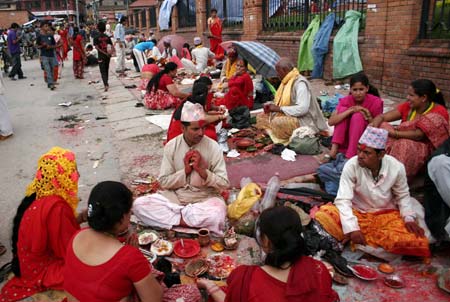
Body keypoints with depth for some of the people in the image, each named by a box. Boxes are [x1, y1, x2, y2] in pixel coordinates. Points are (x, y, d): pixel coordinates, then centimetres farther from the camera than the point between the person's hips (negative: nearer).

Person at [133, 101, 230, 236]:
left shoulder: (213, 147, -9)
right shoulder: (171, 146, -5)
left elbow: (224, 184, -9)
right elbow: (164, 182, -3)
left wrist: (202, 170, -22)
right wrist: (185, 171, -17)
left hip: (205, 198, -2)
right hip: (175, 196, 2)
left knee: (218, 213, -36)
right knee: (139, 204, -20)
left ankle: (175, 216, -15)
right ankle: (189, 220, -17)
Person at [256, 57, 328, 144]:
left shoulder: (300, 83, -20)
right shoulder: (286, 81, 9)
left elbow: (302, 109, -30)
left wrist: (279, 108, -23)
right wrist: (272, 106, -1)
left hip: (303, 120, -10)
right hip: (288, 115, 10)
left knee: (278, 122, -35)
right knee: (261, 117, 3)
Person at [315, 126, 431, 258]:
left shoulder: (396, 167, -14)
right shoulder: (351, 165, -20)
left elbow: (403, 196, 3)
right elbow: (343, 200, -22)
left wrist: (409, 218, -13)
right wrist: (352, 228, -33)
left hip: (386, 214, 3)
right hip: (357, 212, -2)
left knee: (411, 240, -27)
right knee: (324, 217, -31)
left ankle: (364, 238, -11)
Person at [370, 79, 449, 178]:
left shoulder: (439, 112, -15)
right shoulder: (408, 106, 1)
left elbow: (419, 135, -26)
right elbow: (382, 117, -4)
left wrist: (394, 133, -28)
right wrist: (373, 126, -25)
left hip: (427, 150, -6)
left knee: (406, 144, -38)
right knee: (381, 126, -15)